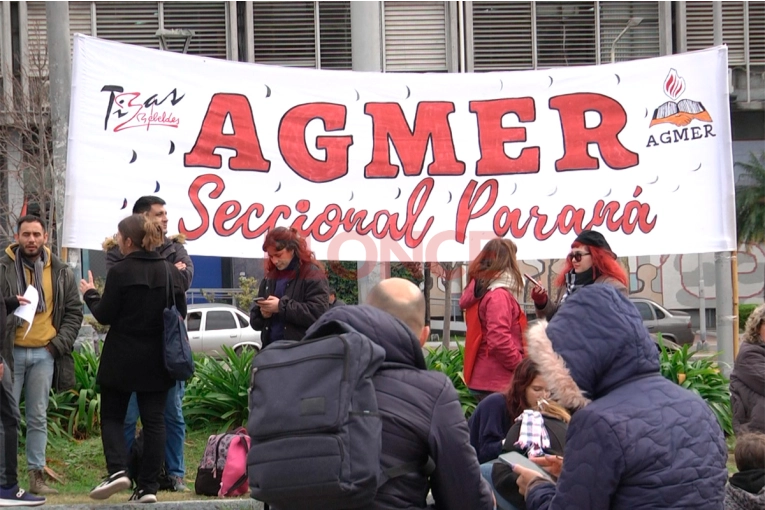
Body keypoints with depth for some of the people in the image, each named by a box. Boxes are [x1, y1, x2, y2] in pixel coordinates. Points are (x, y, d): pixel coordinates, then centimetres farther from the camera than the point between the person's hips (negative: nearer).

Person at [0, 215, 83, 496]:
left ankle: (36, 475, 11)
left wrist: (60, 343, 1)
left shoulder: (61, 273, 7)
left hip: (44, 354, 2)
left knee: (38, 418, 7)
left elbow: (74, 312, 10)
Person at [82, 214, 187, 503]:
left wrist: (90, 294, 9)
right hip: (158, 359, 4)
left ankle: (117, 470, -10)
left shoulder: (120, 272, -13)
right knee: (154, 420, 6)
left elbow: (104, 315, -8)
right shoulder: (171, 272, 1)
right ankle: (148, 486, 4)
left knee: (112, 415, 10)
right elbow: (180, 313, 7)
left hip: (122, 359, -4)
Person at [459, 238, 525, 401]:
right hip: (498, 382, -10)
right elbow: (499, 340, -22)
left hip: (483, 380, 10)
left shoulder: (479, 292, 13)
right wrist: (522, 366, -14)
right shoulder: (499, 296, -15)